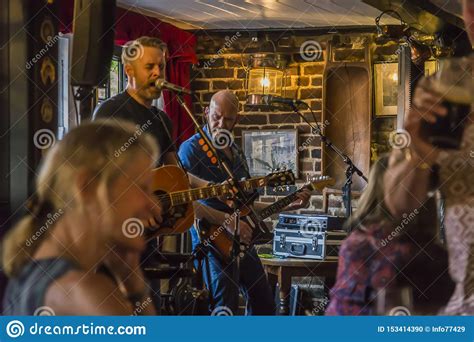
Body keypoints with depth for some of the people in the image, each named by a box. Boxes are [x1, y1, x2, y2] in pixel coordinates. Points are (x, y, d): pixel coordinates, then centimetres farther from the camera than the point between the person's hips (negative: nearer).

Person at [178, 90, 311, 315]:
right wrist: (226, 220, -25)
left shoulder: (236, 153, 18)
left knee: (264, 305, 12)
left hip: (243, 241, 8)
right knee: (225, 309, -12)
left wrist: (288, 206, 15)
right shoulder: (192, 148, -7)